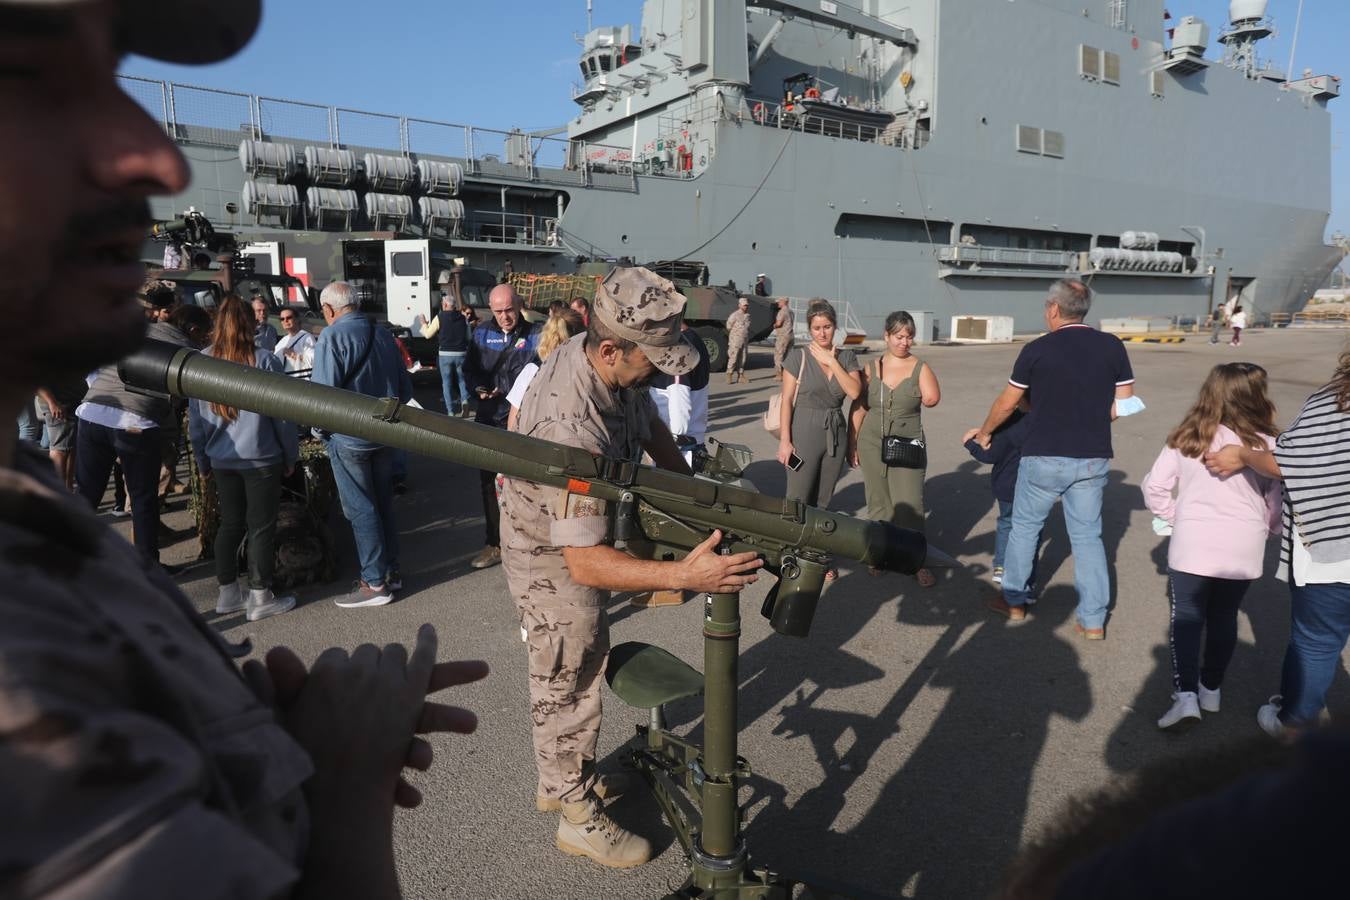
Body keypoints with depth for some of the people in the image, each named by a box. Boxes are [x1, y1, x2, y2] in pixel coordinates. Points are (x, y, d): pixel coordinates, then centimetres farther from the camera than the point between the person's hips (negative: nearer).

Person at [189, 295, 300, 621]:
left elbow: (195, 418, 7)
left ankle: (227, 593, 23)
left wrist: (203, 461, 17)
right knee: (262, 527, 4)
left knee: (230, 523, 16)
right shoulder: (265, 361, -11)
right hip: (261, 459, -4)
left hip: (221, 460, 4)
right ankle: (260, 599, 9)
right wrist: (291, 456, 3)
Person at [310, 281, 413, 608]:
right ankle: (391, 571, 25)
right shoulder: (383, 334, 6)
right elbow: (405, 388, 10)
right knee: (383, 504, 16)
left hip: (349, 437, -6)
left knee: (361, 510, 2)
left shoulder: (332, 336, -14)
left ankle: (375, 583, 8)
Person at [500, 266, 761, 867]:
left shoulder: (612, 364, -15)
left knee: (583, 668, 26)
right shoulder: (572, 426, -42)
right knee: (568, 688, 10)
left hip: (583, 535, 9)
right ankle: (579, 818, 33)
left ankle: (562, 781, 49)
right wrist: (683, 575, -51)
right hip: (554, 561, -9)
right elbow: (583, 562, -42)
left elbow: (650, 426, 5)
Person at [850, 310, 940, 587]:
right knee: (879, 504, 11)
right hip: (872, 444, 2)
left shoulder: (920, 367, -2)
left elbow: (931, 399, -21)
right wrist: (852, 443, 5)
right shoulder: (871, 368, 2)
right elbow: (858, 408, 7)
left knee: (910, 505, -4)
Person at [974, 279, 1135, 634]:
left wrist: (985, 432, 18)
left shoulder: (1037, 349, -8)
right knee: (1088, 535, 12)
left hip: (1044, 457, -3)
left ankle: (1015, 601, 26)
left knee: (1024, 527, 14)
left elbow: (1006, 404, 1)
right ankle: (1093, 620, 13)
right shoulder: (1112, 346, -1)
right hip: (1093, 460, 3)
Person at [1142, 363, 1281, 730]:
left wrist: (1173, 517, 12)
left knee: (1187, 615, 6)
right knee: (1224, 616, 16)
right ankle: (1211, 688, 28)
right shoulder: (1266, 445, -6)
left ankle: (1185, 693, -7)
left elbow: (1154, 487, -2)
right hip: (1243, 547, 1)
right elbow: (1278, 502, 1)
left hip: (1193, 543, -1)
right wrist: (1265, 530, 19)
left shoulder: (1186, 438, -3)